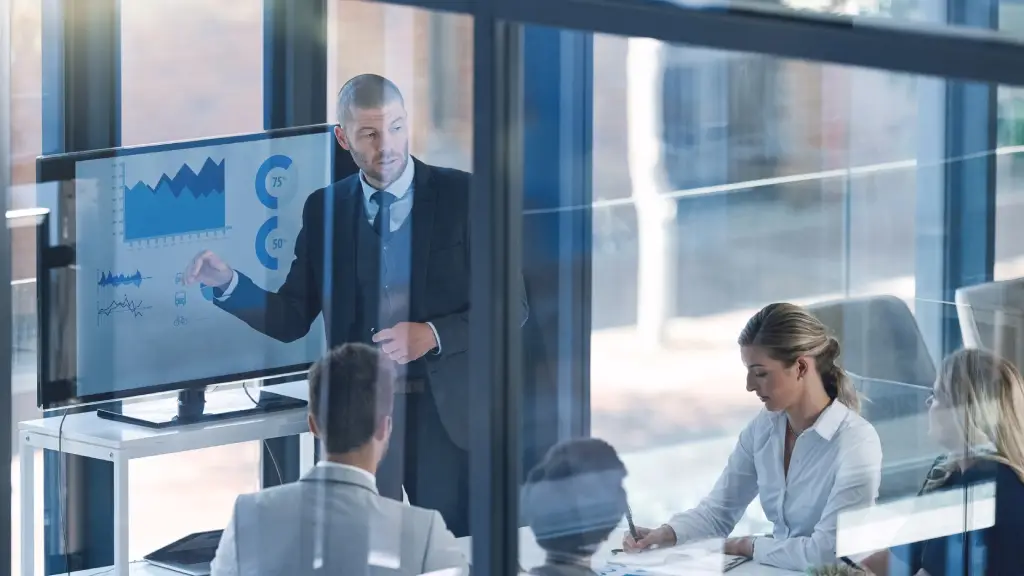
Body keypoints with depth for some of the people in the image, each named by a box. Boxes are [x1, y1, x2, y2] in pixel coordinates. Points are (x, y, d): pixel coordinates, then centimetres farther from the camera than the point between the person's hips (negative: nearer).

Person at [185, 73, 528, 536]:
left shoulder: (462, 195, -2)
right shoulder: (324, 210, 6)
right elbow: (292, 319, 8)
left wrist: (433, 335, -15)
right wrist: (227, 283, -7)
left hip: (443, 411, -2)